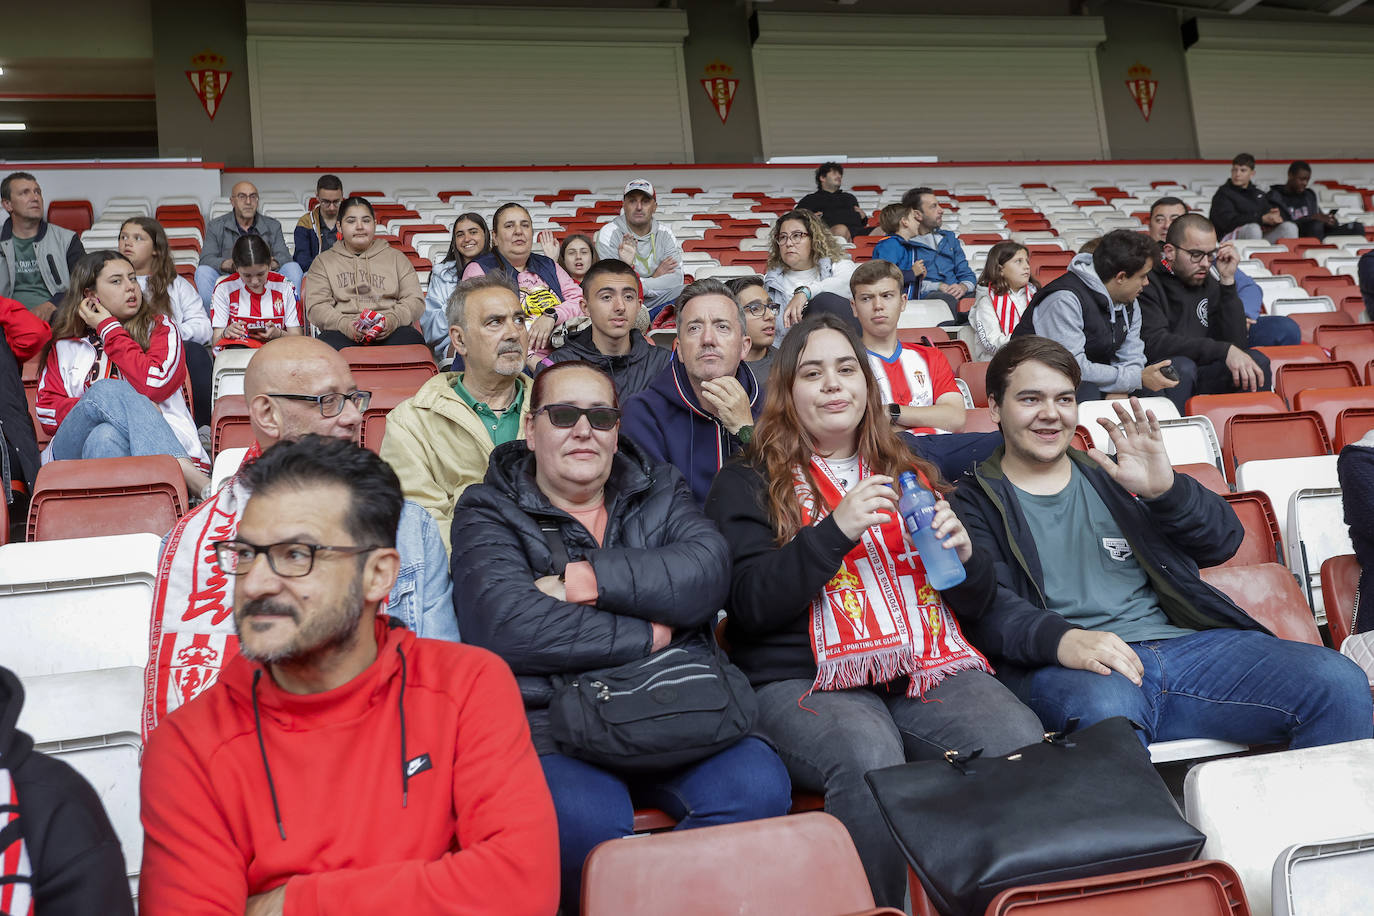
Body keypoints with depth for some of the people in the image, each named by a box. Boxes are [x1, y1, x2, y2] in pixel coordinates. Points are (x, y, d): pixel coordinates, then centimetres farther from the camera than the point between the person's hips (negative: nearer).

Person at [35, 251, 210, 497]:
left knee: (105, 436, -35)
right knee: (106, 389, -30)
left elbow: (155, 385, -6)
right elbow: (47, 413, 7)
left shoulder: (159, 327, 15)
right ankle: (192, 478, -45)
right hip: (76, 452, 1)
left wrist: (109, 329, 4)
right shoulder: (64, 345, 20)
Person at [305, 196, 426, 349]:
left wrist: (394, 319, -12)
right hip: (342, 333, -1)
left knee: (411, 340, -36)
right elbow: (316, 305, 7)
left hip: (388, 331, 1)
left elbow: (415, 299, 12)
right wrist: (345, 324, -16)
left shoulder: (395, 257, 22)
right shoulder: (324, 261, 20)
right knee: (327, 346, -39)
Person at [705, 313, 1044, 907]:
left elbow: (977, 603, 20)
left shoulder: (909, 474, 21)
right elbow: (751, 605, -5)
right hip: (802, 681, -3)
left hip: (932, 669, 4)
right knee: (869, 757, -34)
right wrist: (836, 529, -14)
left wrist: (962, 553, -3)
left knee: (1020, 740, -25)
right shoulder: (746, 484, 9)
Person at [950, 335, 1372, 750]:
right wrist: (1061, 639, -27)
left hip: (1184, 642, 5)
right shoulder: (971, 501, 10)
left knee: (1339, 683, -14)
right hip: (1061, 667, -4)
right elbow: (987, 606, -6)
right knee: (1105, 707, -41)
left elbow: (1225, 540, 15)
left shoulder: (1109, 478, 22)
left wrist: (1166, 489, -6)